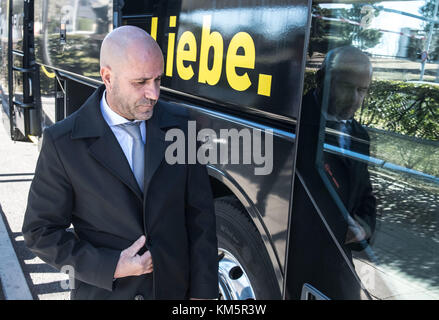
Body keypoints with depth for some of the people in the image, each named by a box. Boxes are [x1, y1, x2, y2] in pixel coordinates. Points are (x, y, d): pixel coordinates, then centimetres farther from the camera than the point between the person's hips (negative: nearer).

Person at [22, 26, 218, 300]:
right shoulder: (63, 142, -14)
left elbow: (200, 216, -4)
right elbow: (41, 231, -8)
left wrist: (203, 292, -4)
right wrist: (112, 267, -17)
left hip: (174, 288, 2)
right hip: (103, 291, -2)